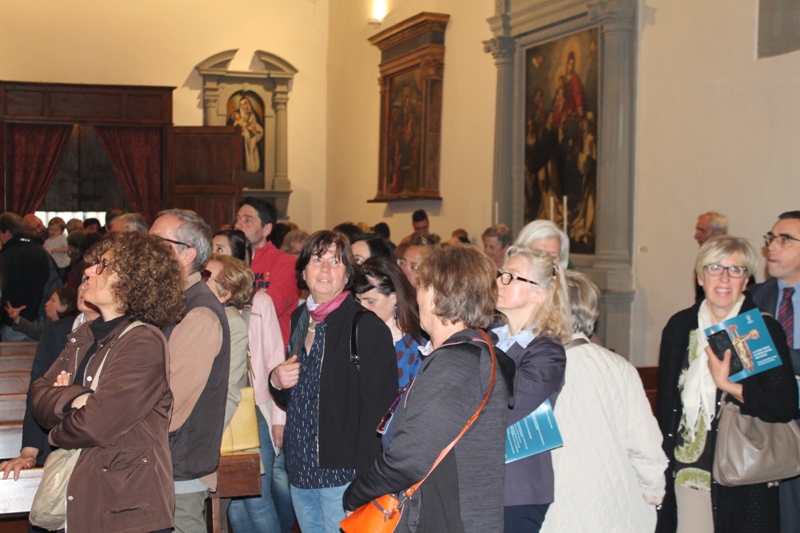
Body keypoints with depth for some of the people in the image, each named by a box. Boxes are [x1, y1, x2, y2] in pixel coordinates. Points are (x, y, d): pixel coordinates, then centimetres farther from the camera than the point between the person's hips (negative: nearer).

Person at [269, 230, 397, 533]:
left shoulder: (366, 326, -10)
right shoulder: (298, 320, 11)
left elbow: (379, 406, -14)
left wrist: (367, 481, -18)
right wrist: (277, 382, 0)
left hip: (343, 474, -6)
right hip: (300, 469, 7)